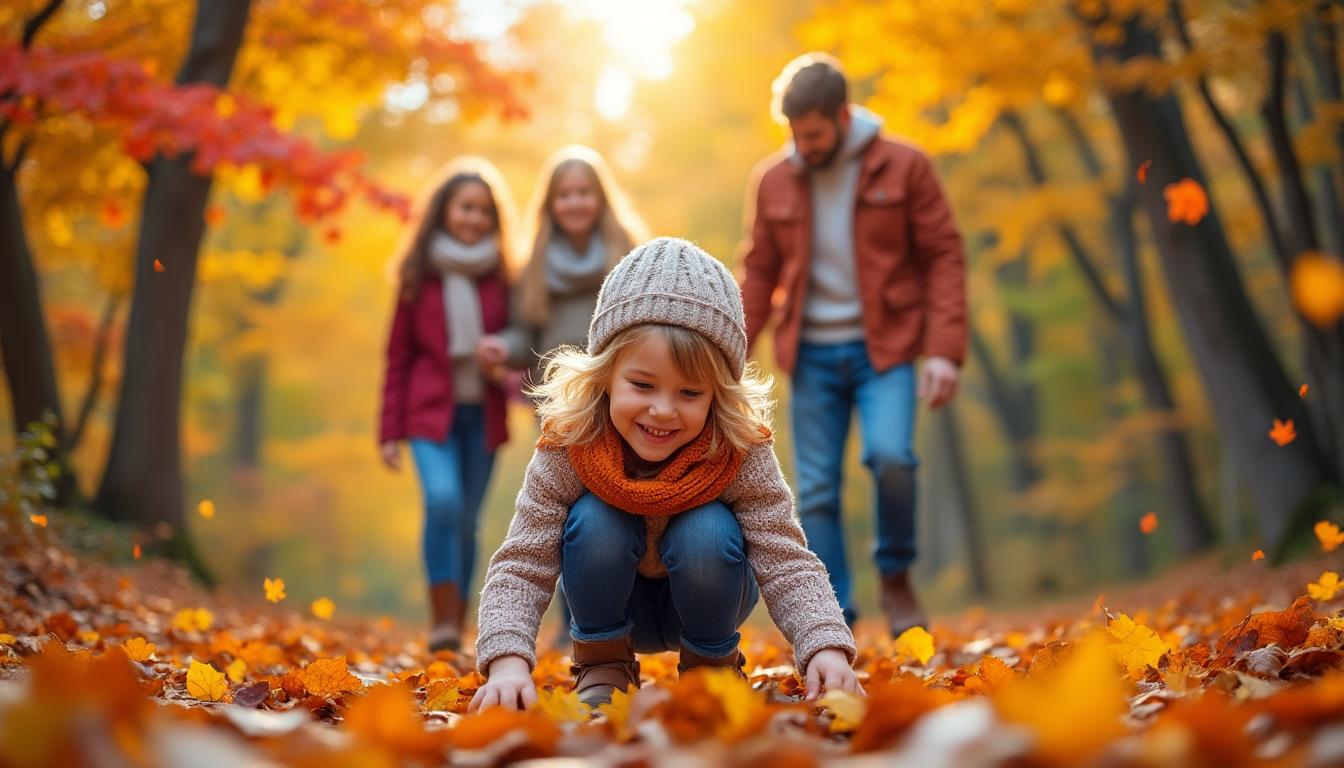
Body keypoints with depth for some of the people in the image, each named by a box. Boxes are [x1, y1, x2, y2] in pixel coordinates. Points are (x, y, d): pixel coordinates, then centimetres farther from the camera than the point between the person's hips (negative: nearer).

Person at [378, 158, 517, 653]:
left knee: (467, 521, 3)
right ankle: (443, 621, -14)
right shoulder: (419, 276, 4)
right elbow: (399, 356, 6)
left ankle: (457, 628, 15)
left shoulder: (499, 278, 6)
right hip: (431, 411, -1)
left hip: (482, 413, 1)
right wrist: (390, 431, 3)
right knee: (443, 501, -22)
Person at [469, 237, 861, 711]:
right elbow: (520, 566, -28)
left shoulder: (743, 454, -28)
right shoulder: (566, 449, -27)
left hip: (704, 599, 0)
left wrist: (826, 648, -49)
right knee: (593, 521, -30)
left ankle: (712, 664, -2)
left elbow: (787, 565, -30)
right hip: (612, 607, 0)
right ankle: (602, 667, -5)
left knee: (706, 533, -32)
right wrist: (508, 662, -46)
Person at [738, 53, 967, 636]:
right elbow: (758, 275, 10)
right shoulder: (773, 181, 5)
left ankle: (896, 576, 2)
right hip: (811, 354, 3)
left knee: (890, 454, -24)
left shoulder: (904, 167, -2)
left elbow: (944, 258, -3)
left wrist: (945, 350, -12)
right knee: (816, 493, 1)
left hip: (883, 348, -2)